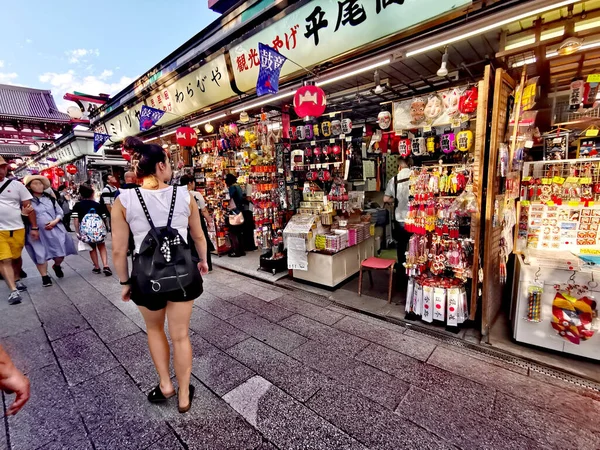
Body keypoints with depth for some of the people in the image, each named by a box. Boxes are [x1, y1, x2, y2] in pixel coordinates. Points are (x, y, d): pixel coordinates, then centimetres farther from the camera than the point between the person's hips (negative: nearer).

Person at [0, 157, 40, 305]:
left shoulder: (16, 185, 1)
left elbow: (29, 207, 3)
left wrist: (34, 227, 1)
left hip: (17, 229, 0)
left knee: (16, 257, 14)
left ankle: (17, 280, 35)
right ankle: (13, 291, -2)